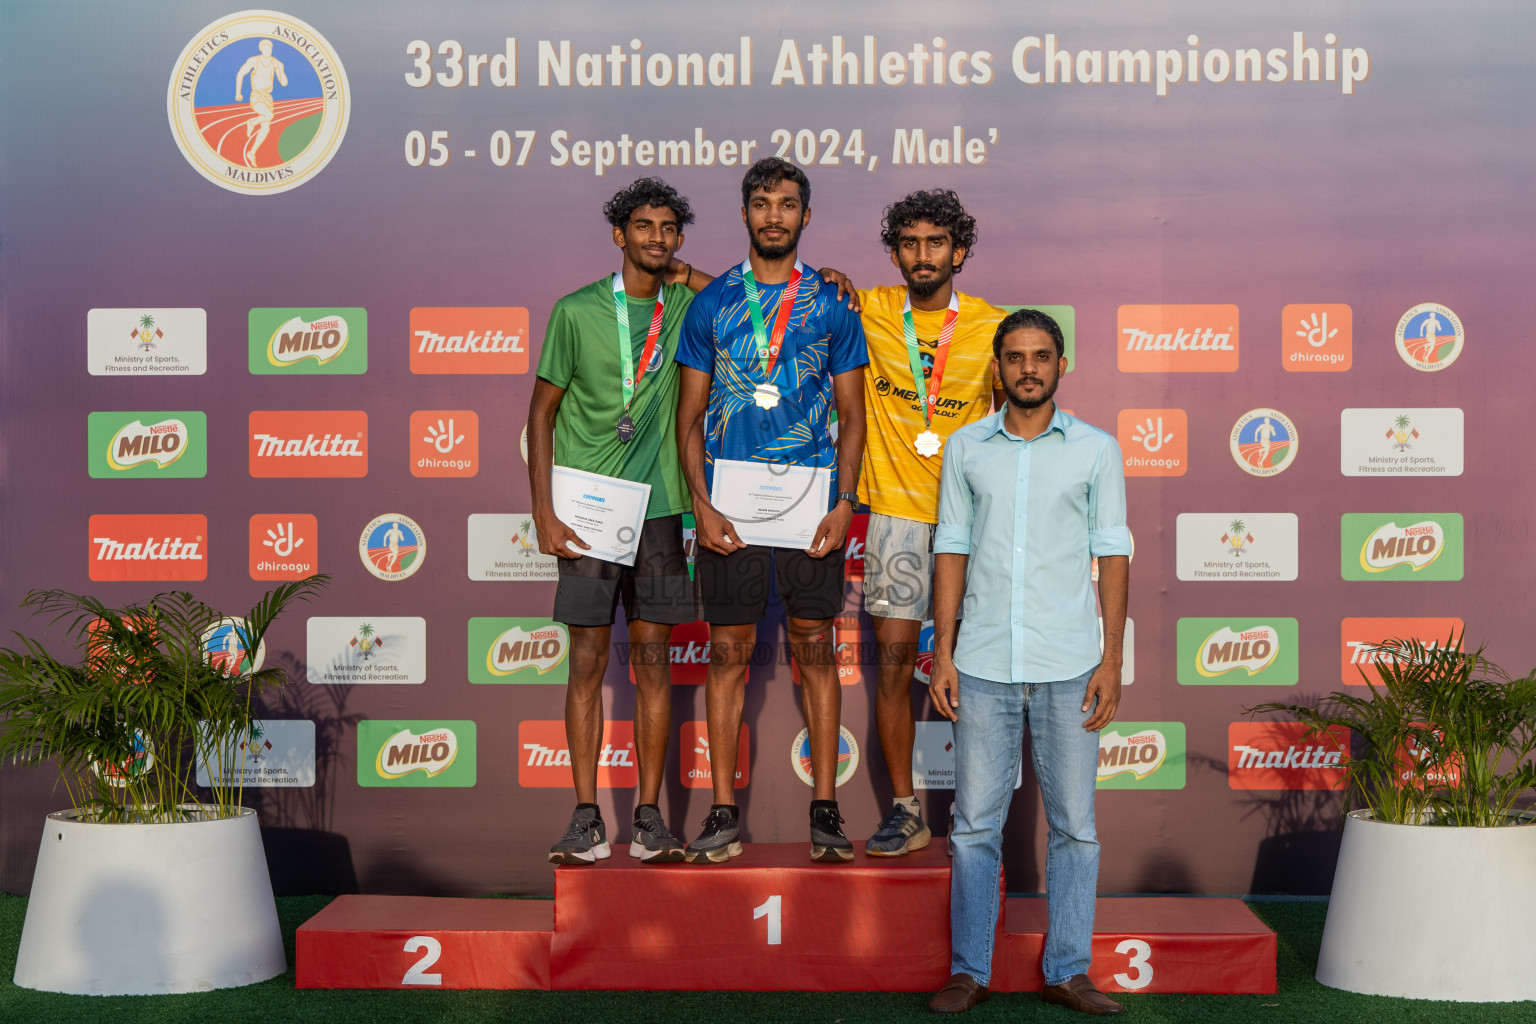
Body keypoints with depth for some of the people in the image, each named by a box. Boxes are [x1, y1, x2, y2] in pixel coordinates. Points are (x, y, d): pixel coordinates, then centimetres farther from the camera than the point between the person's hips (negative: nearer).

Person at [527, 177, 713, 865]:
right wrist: (544, 511, -4)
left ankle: (649, 816, 11)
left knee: (653, 662, 5)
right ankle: (586, 820, 6)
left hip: (658, 507, 2)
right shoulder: (577, 312, 0)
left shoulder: (686, 306, 5)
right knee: (587, 662, 0)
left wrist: (686, 277, 1)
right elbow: (542, 413, 3)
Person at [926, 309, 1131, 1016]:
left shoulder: (1096, 449, 5)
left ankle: (1067, 971, 14)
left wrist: (1112, 659, -3)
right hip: (984, 665, 1)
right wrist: (943, 653, 2)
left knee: (1074, 824, 4)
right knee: (975, 824, 4)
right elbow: (952, 548, 8)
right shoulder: (966, 447, 8)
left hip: (1068, 665, -1)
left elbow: (1113, 554, 3)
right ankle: (969, 971, 13)